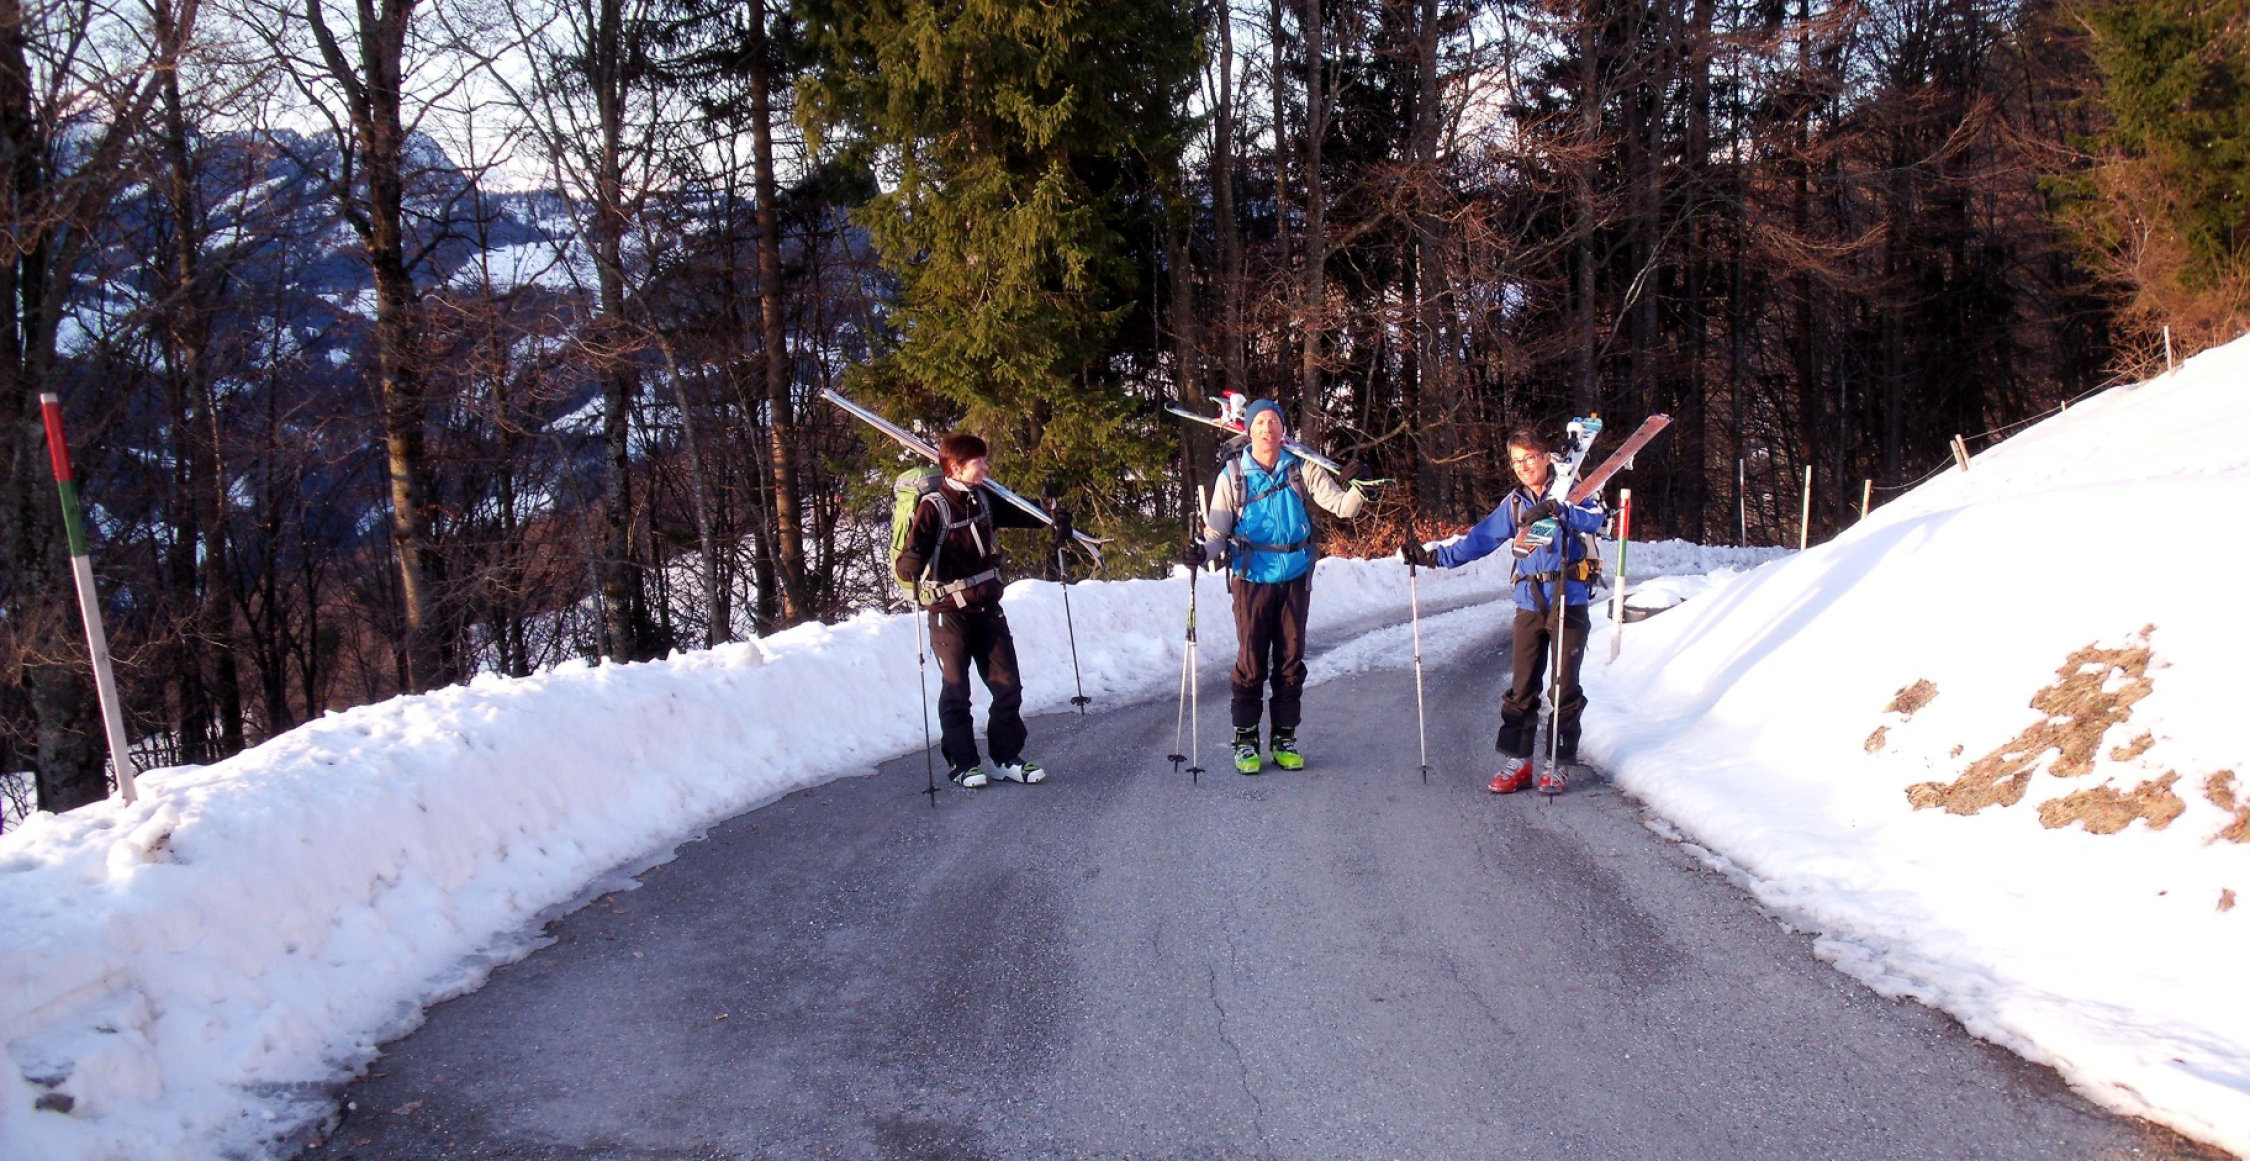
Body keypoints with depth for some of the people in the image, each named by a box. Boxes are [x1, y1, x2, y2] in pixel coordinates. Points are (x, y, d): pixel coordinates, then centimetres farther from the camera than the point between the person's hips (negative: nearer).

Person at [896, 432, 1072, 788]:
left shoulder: (983, 498, 2)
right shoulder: (933, 506, -17)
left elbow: (1017, 514, 18)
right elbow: (911, 553, -23)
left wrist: (1055, 519, 5)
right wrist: (909, 565, -45)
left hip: (987, 607, 6)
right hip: (949, 612, -6)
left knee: (1008, 684, 7)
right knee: (956, 690, 3)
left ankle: (1006, 757, 19)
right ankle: (962, 763, 14)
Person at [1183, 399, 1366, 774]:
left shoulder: (1302, 470, 3)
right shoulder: (1233, 475, 1)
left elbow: (1342, 506, -1)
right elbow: (1217, 531, 2)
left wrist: (1356, 489, -22)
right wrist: (1202, 552, -18)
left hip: (1295, 578, 2)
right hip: (1252, 578, -2)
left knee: (1290, 660, 7)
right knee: (1251, 660, -2)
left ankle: (1285, 738, 18)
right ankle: (1245, 738, 10)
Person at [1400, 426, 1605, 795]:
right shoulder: (1514, 503, 12)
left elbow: (1596, 518, -22)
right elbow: (1480, 538, 9)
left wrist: (1558, 511, -38)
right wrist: (1434, 556, 0)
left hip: (1568, 602, -4)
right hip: (1529, 604, 4)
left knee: (1564, 687, 2)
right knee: (1521, 687, 4)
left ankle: (1558, 764, 11)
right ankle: (1516, 761, 10)